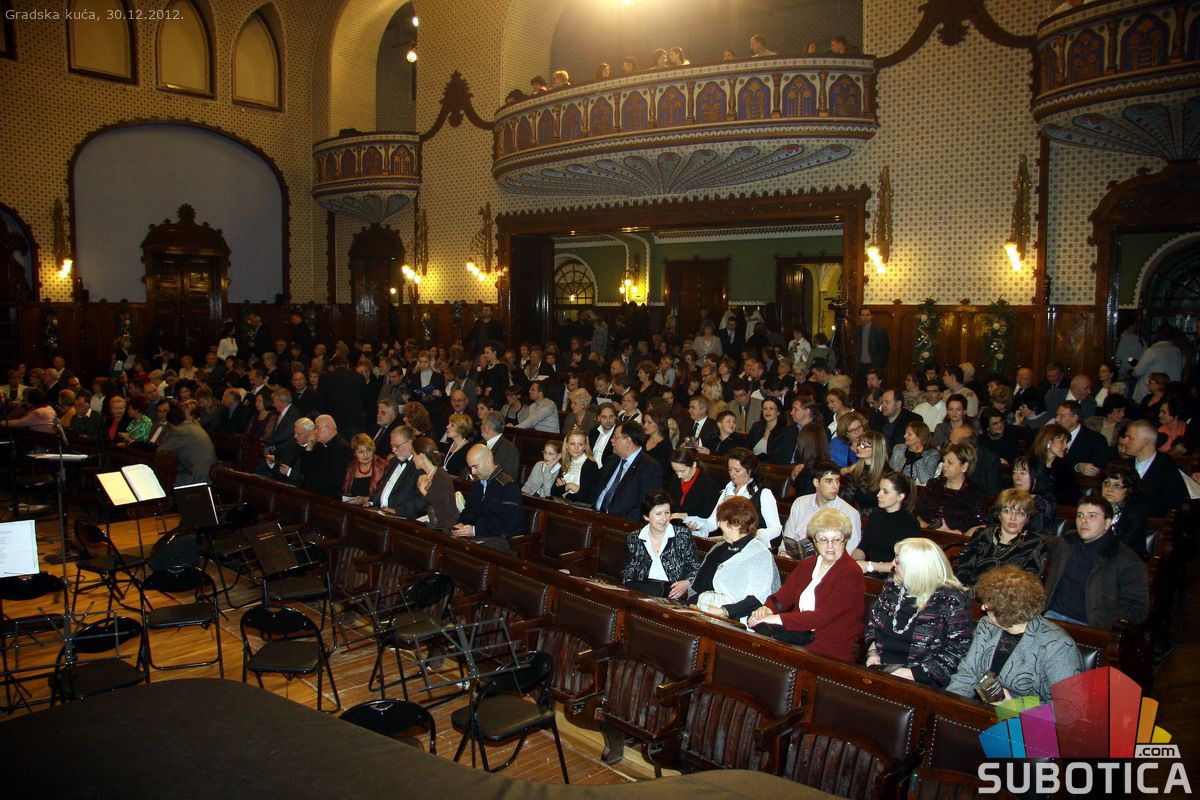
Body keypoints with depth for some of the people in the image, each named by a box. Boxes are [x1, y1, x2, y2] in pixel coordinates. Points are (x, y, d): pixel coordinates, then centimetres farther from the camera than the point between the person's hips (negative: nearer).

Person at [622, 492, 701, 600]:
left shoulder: (683, 536, 5)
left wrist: (687, 583, -13)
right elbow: (628, 574, 14)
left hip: (673, 595, -2)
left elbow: (697, 568, 7)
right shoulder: (633, 540, 10)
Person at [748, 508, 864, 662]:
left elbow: (824, 616, -18)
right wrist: (768, 608, -15)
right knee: (760, 627, -23)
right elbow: (785, 595, 9)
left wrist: (779, 619, -22)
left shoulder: (851, 573, -9)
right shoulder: (806, 565, 17)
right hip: (801, 634, 6)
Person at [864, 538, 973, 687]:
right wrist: (872, 652, 5)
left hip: (920, 681, -5)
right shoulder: (893, 587, 9)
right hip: (880, 667, 5)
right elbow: (873, 622, 23)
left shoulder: (951, 600, -9)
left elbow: (958, 650, -12)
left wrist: (914, 673, -17)